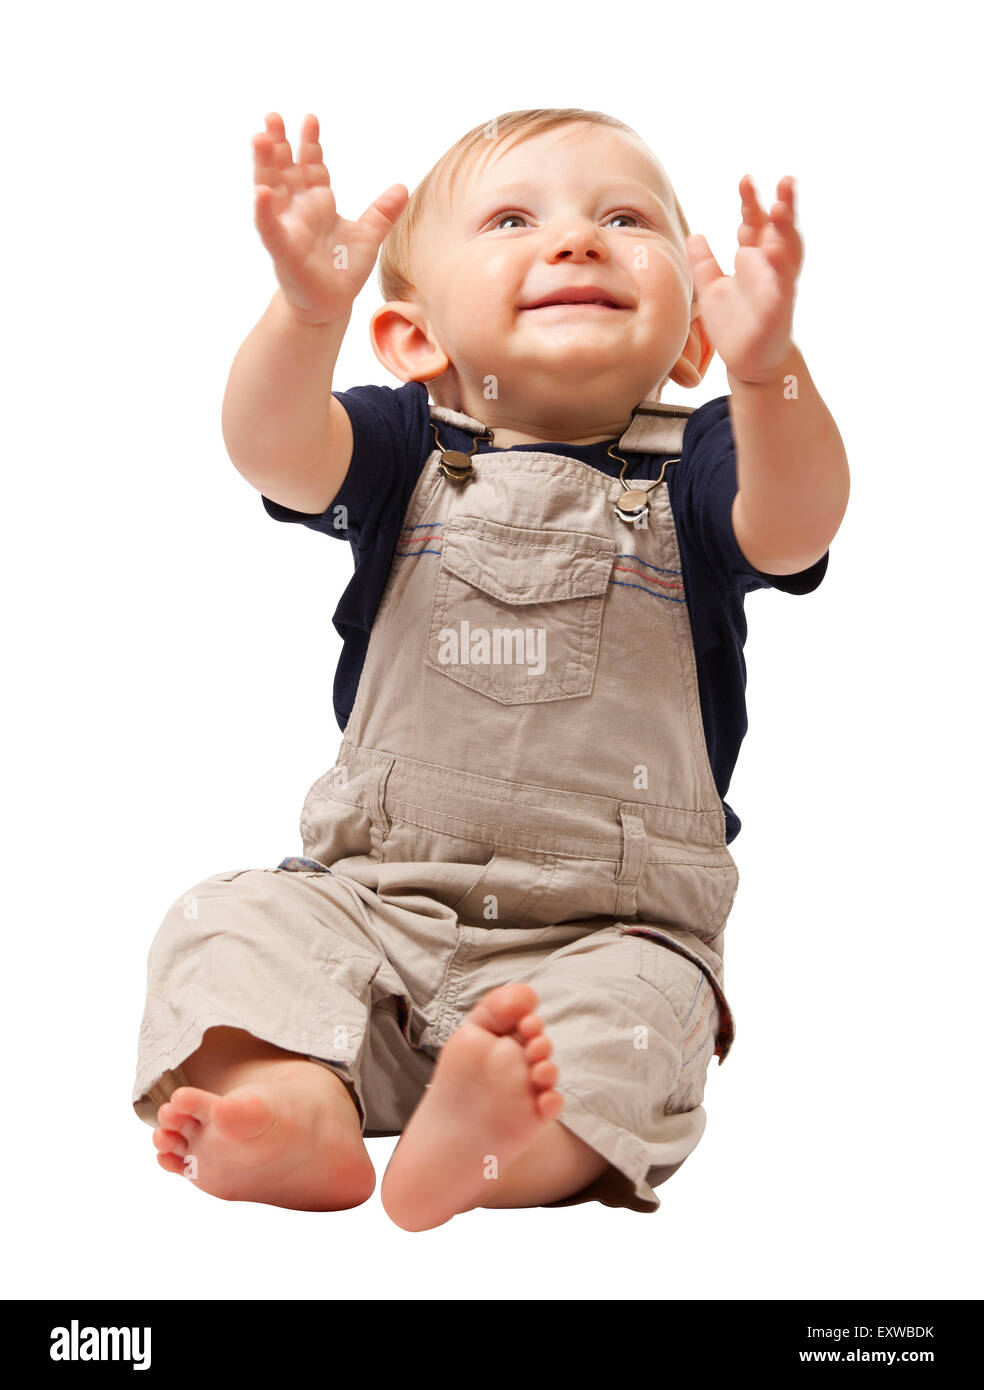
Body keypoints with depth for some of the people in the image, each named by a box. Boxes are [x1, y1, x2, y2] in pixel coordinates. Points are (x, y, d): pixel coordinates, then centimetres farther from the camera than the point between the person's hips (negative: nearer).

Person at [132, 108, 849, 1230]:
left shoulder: (694, 468, -1)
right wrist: (309, 308, -40)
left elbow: (794, 531, -24)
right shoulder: (408, 452, 2)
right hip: (371, 895, 2)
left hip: (607, 928, -2)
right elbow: (272, 451, -18)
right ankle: (296, 1104, -38)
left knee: (635, 1011, -30)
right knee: (228, 926, -18)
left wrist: (769, 365, -44)